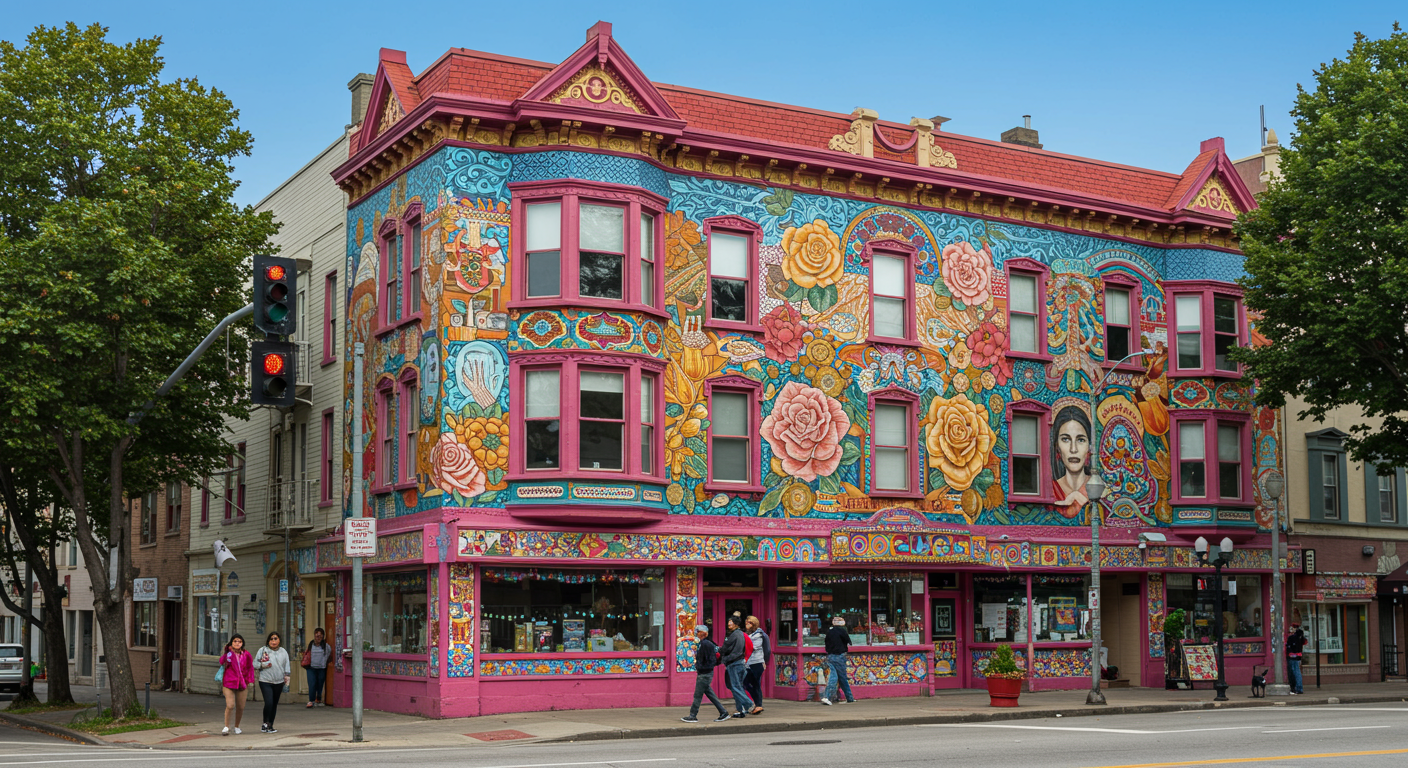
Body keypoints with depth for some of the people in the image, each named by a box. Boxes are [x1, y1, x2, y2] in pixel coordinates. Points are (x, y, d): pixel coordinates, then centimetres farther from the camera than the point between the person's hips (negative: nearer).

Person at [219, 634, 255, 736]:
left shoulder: (246, 654, 5)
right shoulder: (228, 653, -3)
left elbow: (250, 668, 14)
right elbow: (222, 662, -22)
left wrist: (250, 680, 6)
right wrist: (225, 653, -33)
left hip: (242, 684, 3)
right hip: (229, 684, -3)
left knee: (240, 707, 7)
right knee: (230, 705, -15)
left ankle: (237, 727, 27)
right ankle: (226, 726, 1)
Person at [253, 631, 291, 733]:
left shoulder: (283, 652, 11)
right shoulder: (262, 651, 0)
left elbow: (286, 667, 16)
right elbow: (254, 664, 1)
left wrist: (286, 676, 6)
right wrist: (262, 665, -16)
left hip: (278, 682, 4)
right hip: (265, 681, -4)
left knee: (274, 704, 7)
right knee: (269, 703, -16)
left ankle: (270, 725, 17)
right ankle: (265, 724, 0)